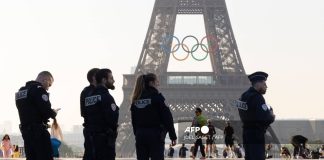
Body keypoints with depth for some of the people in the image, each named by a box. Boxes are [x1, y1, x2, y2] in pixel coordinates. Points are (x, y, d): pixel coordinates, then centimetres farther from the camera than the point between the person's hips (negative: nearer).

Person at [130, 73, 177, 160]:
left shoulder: (136, 99, 9)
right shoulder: (156, 96, -7)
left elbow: (134, 120, 11)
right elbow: (167, 117, -9)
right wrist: (173, 135, -4)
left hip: (140, 135, 5)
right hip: (155, 135, -5)